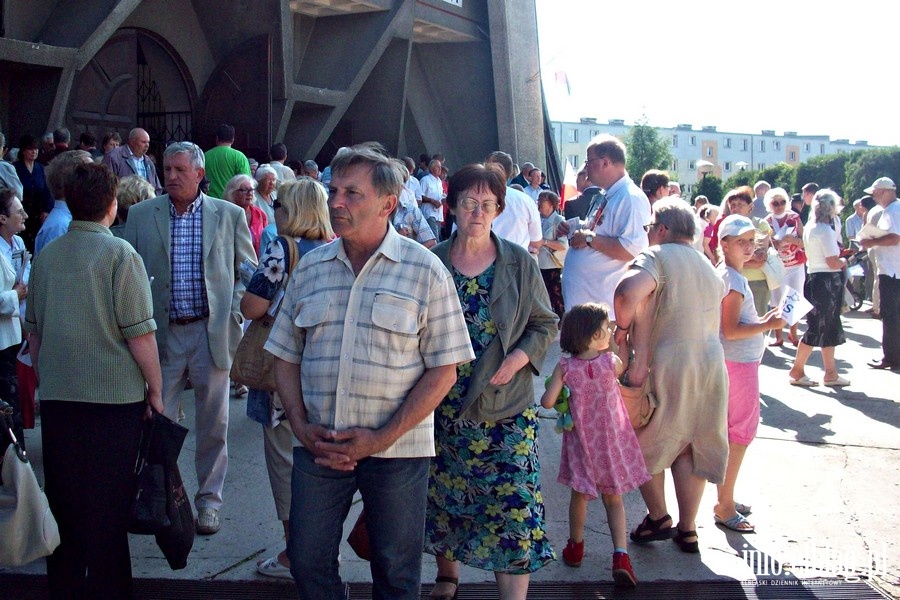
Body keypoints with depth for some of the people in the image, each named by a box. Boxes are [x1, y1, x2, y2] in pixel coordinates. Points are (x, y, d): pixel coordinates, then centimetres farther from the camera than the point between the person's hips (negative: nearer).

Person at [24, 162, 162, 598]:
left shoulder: (45, 256, 5)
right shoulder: (119, 254, -11)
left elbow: (33, 331, 14)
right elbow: (139, 332, -13)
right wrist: (155, 388, -2)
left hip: (56, 396, 5)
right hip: (114, 396, -5)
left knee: (63, 500, 14)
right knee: (108, 506, 5)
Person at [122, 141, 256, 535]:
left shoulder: (229, 215, 3)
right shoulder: (141, 215, 4)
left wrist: (233, 312, -4)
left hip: (212, 332, 0)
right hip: (161, 333, 1)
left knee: (213, 423, 7)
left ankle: (209, 500, 22)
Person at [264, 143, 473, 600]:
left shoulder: (425, 270, -5)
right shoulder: (310, 267, 7)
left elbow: (444, 369, -8)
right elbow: (286, 356, 10)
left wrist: (383, 438, -15)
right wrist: (301, 426, -6)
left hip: (397, 451, -3)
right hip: (318, 447, 3)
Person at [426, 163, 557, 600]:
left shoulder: (519, 264, -1)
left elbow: (545, 324, 6)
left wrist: (521, 356, -12)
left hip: (506, 408, -1)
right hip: (444, 406, 2)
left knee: (513, 505, -7)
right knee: (443, 496, 15)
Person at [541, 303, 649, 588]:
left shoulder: (565, 367, -13)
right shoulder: (612, 362, -14)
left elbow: (547, 402, -13)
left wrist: (557, 392, 7)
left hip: (581, 441, 1)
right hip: (612, 440, -1)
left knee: (579, 495, 21)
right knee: (613, 500, 11)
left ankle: (575, 548, 36)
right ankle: (621, 555, -3)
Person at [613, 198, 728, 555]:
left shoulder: (656, 256, -9)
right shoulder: (709, 268, 16)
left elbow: (628, 293, -29)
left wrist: (622, 327, -13)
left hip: (666, 365, -7)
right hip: (711, 363, 7)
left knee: (645, 442, 13)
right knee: (690, 446, 15)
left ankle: (658, 517, 17)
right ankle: (688, 530, 19)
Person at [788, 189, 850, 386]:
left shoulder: (810, 227, 11)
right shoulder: (825, 230, -17)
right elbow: (833, 262, -21)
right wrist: (844, 262, -1)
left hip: (815, 277, 10)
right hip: (827, 281, -10)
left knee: (829, 328, 13)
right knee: (816, 329, -2)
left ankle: (831, 373, 17)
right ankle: (797, 371, 6)